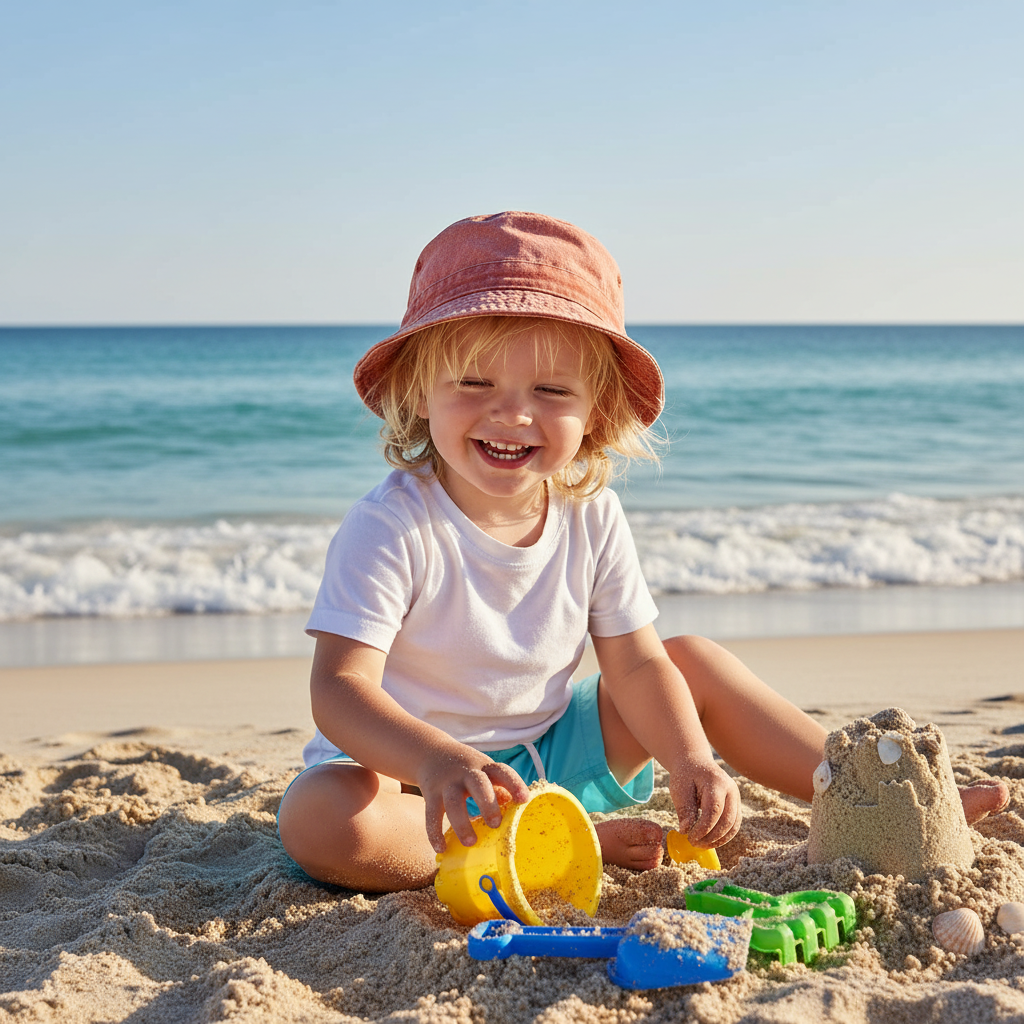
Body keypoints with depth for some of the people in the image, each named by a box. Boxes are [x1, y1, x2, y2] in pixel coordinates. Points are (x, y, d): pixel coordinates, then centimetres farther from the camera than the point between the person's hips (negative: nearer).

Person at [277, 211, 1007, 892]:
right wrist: (438, 762, -51)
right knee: (318, 821, -37)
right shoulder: (392, 529, -24)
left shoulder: (591, 518, -6)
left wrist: (690, 761, -22)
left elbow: (635, 665, -3)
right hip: (409, 772, -5)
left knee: (695, 663, 3)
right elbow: (340, 689, -31)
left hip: (551, 752, 5)